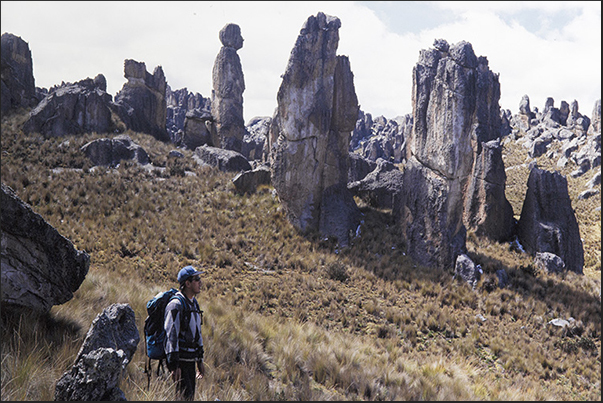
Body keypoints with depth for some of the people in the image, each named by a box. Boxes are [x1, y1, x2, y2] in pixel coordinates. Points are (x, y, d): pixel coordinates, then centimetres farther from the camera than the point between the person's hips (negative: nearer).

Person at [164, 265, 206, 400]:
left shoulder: (193, 302, 14)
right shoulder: (176, 305, -15)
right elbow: (171, 335, -19)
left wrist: (200, 360, 21)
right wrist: (174, 366, -23)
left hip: (190, 359, 9)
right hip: (179, 359, -9)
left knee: (190, 396, 9)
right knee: (185, 396, -12)